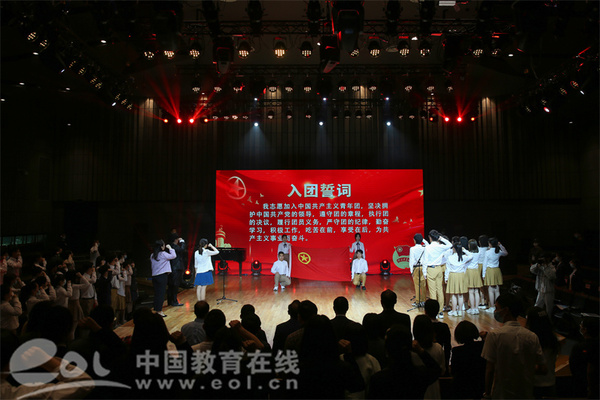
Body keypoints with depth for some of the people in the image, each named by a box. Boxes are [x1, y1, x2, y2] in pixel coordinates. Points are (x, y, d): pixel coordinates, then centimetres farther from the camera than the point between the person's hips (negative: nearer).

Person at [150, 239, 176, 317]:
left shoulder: (152, 255, 8)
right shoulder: (163, 254, -12)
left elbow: (151, 264, 15)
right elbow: (173, 256, -8)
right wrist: (170, 248, 2)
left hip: (154, 276, 6)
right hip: (162, 276, -6)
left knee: (157, 293, 12)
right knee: (161, 293, -1)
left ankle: (156, 309, 18)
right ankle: (159, 310, 1)